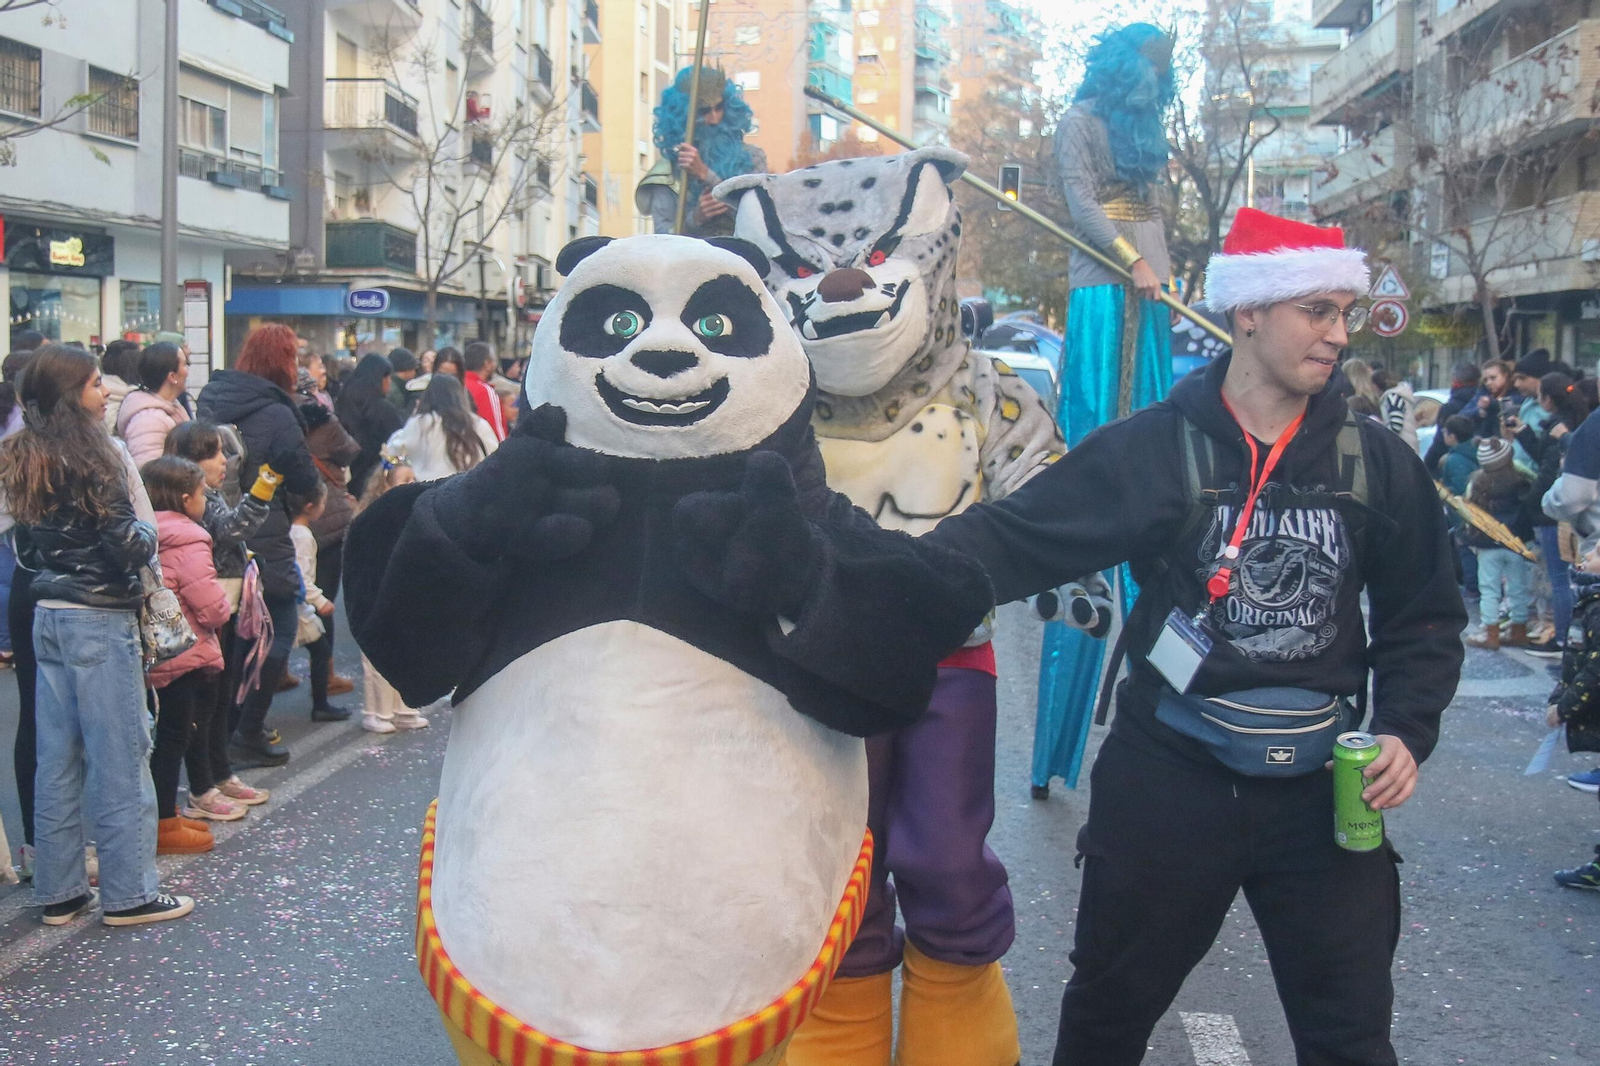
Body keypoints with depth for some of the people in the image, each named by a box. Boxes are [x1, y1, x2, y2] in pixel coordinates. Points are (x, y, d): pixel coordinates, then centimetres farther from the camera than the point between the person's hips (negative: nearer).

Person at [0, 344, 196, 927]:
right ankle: (128, 893, 8)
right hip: (99, 621, -8)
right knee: (119, 756, 1)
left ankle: (58, 890, 20)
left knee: (56, 758, 12)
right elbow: (129, 547, -18)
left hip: (47, 616, 8)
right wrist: (148, 532, 1)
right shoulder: (92, 458, -16)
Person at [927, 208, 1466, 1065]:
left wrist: (1405, 730, -5)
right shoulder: (1155, 448, -7)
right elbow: (1014, 539, -11)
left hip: (1324, 791, 2)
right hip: (1167, 781, -2)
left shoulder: (1377, 464, 2)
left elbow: (1423, 617, 11)